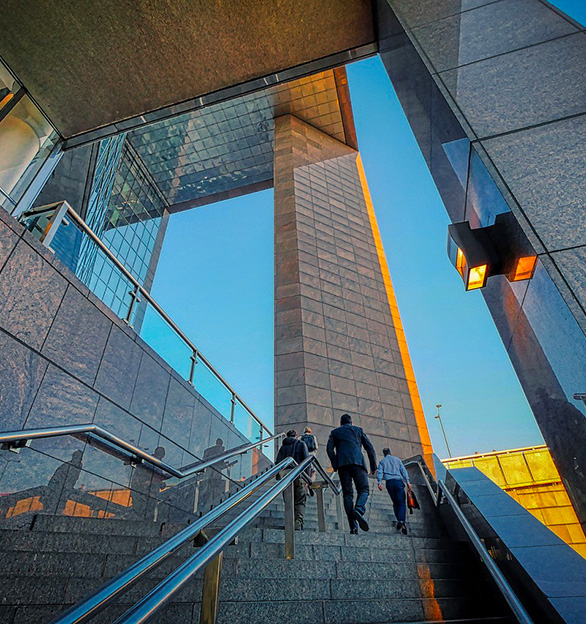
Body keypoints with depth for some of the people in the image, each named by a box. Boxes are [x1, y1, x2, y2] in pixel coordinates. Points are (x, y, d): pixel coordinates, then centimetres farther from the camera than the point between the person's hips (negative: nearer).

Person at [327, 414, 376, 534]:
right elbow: (370, 447, 14)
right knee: (363, 490, 4)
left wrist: (335, 466, 8)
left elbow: (330, 448, 6)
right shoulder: (358, 430, 22)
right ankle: (359, 509, -25)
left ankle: (353, 526, -5)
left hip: (342, 463, 1)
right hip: (358, 462, -1)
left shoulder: (335, 432, 22)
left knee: (347, 493, 4)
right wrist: (373, 466, 15)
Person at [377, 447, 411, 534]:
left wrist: (379, 483, -6)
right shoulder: (397, 459, 18)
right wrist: (407, 482, 4)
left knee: (395, 503, 13)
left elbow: (380, 472, 3)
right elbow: (403, 471, 9)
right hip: (398, 481, -1)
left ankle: (399, 521, 4)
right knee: (401, 503, -5)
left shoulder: (382, 461, 17)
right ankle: (401, 521, -24)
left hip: (389, 482, 1)